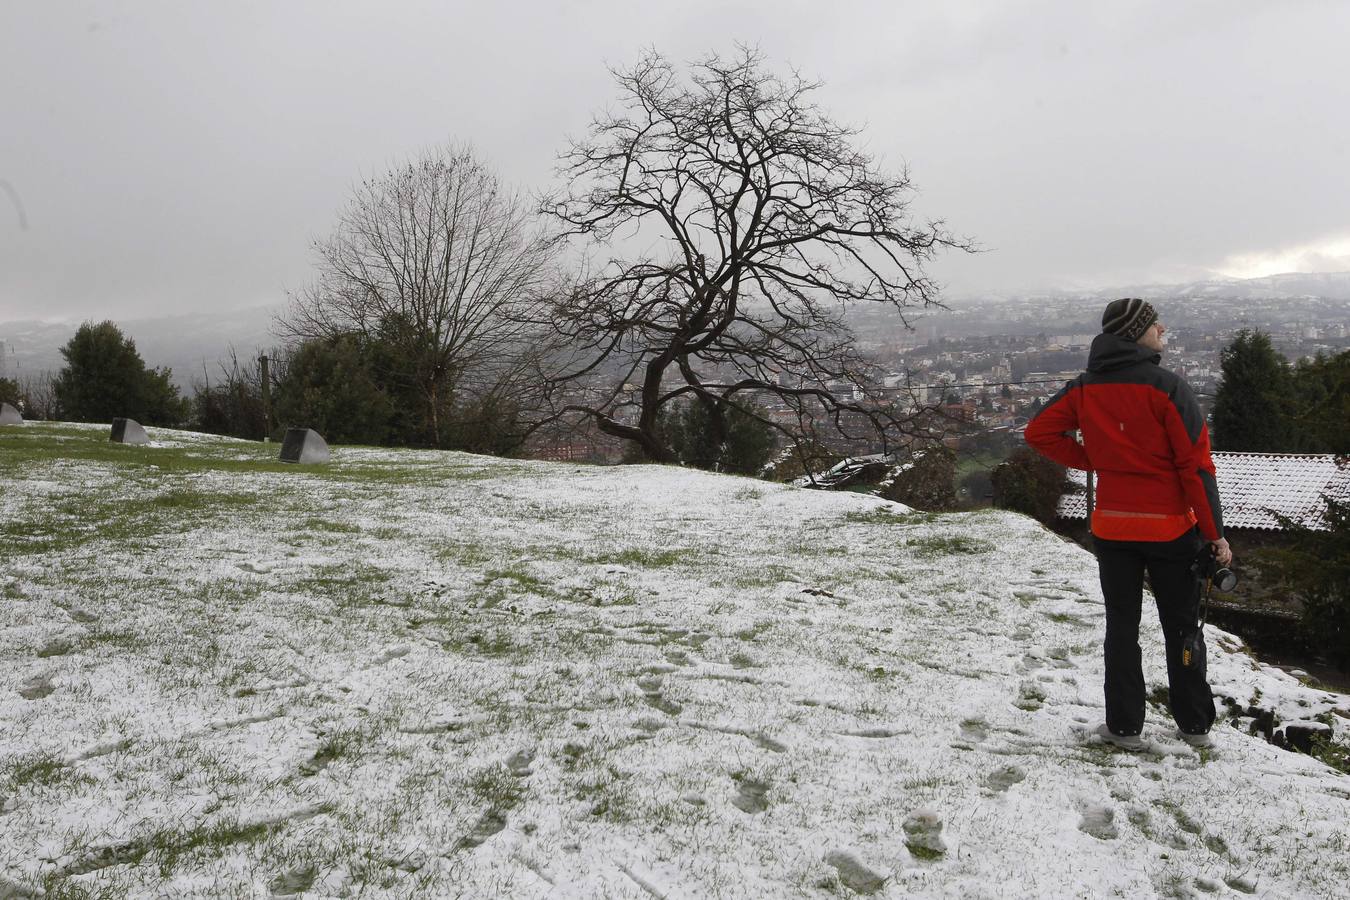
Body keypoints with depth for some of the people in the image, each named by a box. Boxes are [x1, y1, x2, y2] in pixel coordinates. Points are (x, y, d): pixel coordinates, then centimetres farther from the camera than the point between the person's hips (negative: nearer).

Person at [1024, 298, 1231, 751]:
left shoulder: (1085, 387, -1)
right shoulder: (1165, 386, -15)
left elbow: (1039, 431, 3)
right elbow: (1196, 464, -15)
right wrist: (1215, 533, -10)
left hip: (1112, 526, 3)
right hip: (1171, 527, -3)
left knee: (1121, 626, 12)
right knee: (1181, 626, 13)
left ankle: (1125, 726, 18)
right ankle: (1195, 725, 25)